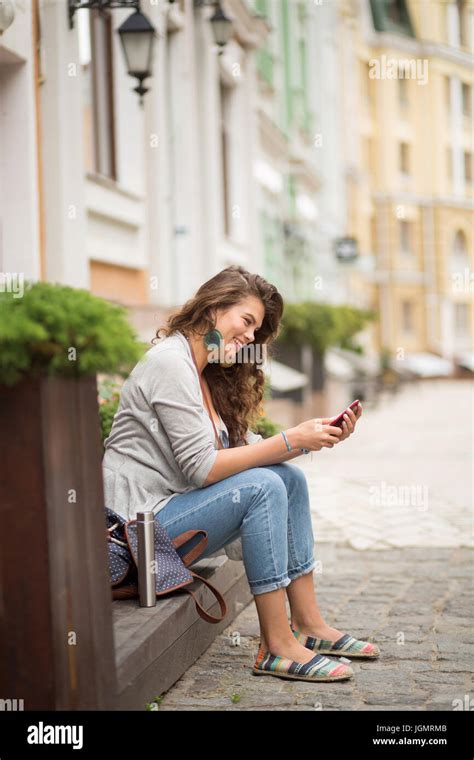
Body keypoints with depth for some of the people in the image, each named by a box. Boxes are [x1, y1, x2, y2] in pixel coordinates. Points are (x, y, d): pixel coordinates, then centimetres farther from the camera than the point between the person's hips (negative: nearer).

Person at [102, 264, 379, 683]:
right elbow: (202, 468, -22)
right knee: (263, 486, -23)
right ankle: (276, 647, -19)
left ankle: (309, 625, 4)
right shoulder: (170, 362, -16)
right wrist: (290, 440, -19)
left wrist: (316, 437, -4)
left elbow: (245, 448, 8)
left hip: (173, 505, 10)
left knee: (289, 477, 1)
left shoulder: (210, 374, 14)